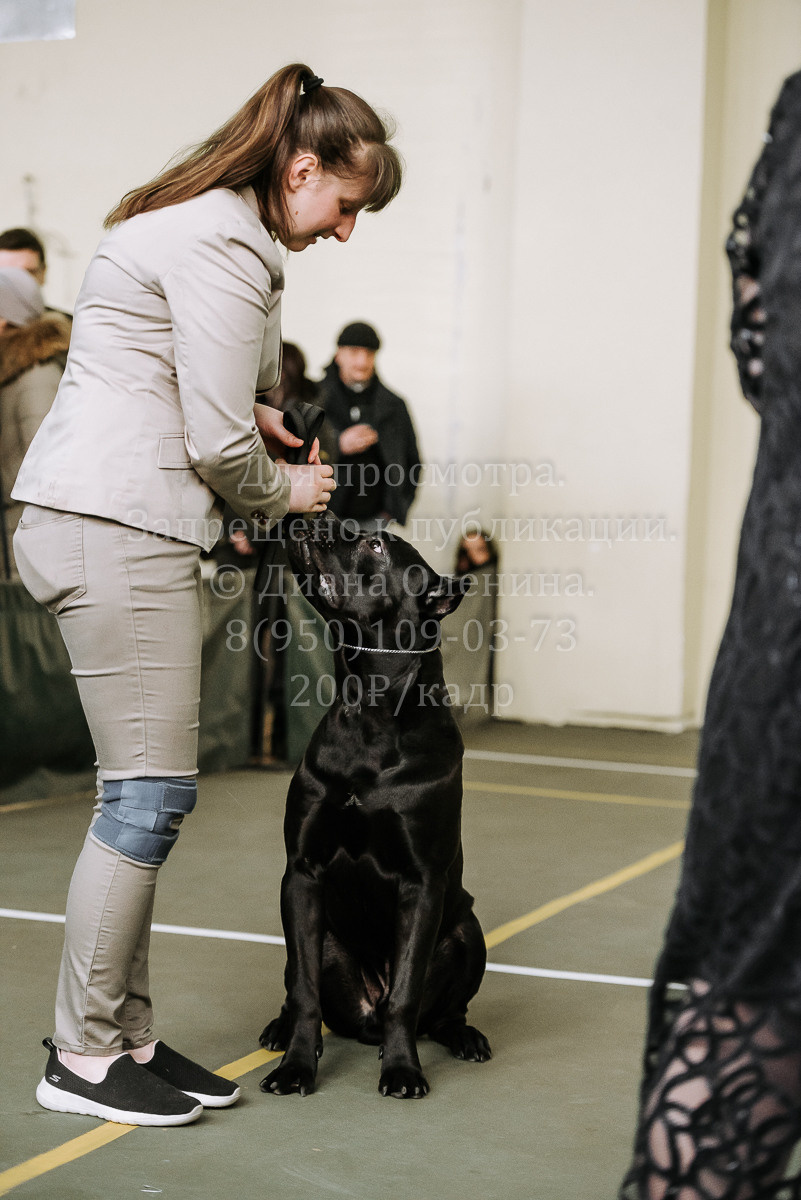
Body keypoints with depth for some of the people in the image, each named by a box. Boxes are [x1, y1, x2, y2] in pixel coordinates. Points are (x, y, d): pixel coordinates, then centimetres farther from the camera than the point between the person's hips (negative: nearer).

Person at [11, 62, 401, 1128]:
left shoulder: (196, 222, 21)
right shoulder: (224, 245, -12)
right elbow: (218, 445, -15)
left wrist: (243, 411, 15)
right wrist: (282, 495, 4)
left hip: (100, 523, 11)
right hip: (118, 528, -11)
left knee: (149, 795, 10)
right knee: (149, 792, -7)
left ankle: (124, 1036, 16)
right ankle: (83, 1057, 2)